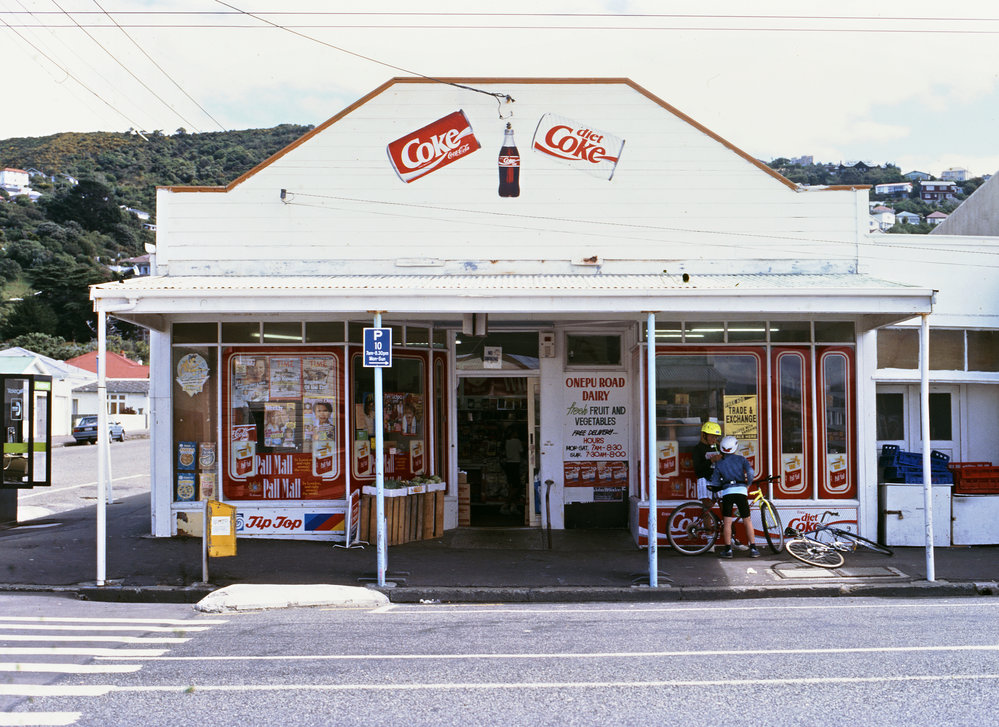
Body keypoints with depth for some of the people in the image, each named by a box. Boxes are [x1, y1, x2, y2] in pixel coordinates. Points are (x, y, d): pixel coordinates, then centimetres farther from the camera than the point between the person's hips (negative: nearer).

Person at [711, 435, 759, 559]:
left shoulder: (719, 463, 12)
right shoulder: (741, 459, 9)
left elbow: (714, 482, 11)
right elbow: (750, 472, -5)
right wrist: (748, 485, 10)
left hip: (727, 492, 0)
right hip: (741, 491, 0)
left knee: (727, 522, 1)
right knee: (747, 521, 8)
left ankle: (728, 549, -1)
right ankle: (753, 549, 7)